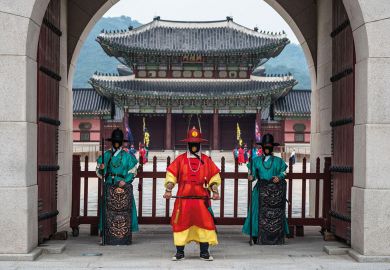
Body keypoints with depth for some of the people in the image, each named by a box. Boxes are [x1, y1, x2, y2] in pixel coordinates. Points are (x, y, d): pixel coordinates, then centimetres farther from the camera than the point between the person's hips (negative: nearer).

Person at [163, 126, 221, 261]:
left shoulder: (206, 160, 8)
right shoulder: (180, 159, 5)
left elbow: (214, 177, 9)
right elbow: (171, 175, 3)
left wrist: (215, 191, -3)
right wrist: (168, 190, -8)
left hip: (201, 198, 1)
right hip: (183, 198, 0)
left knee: (205, 223, -2)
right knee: (180, 223, 0)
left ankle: (204, 252, 8)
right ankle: (179, 252, 11)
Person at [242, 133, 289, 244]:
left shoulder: (278, 161, 9)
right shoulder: (256, 160, 11)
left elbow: (283, 172, 7)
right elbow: (252, 172, 6)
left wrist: (279, 177, -14)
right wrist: (251, 176, -16)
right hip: (260, 190, 0)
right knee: (257, 211, -5)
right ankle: (255, 235, 0)